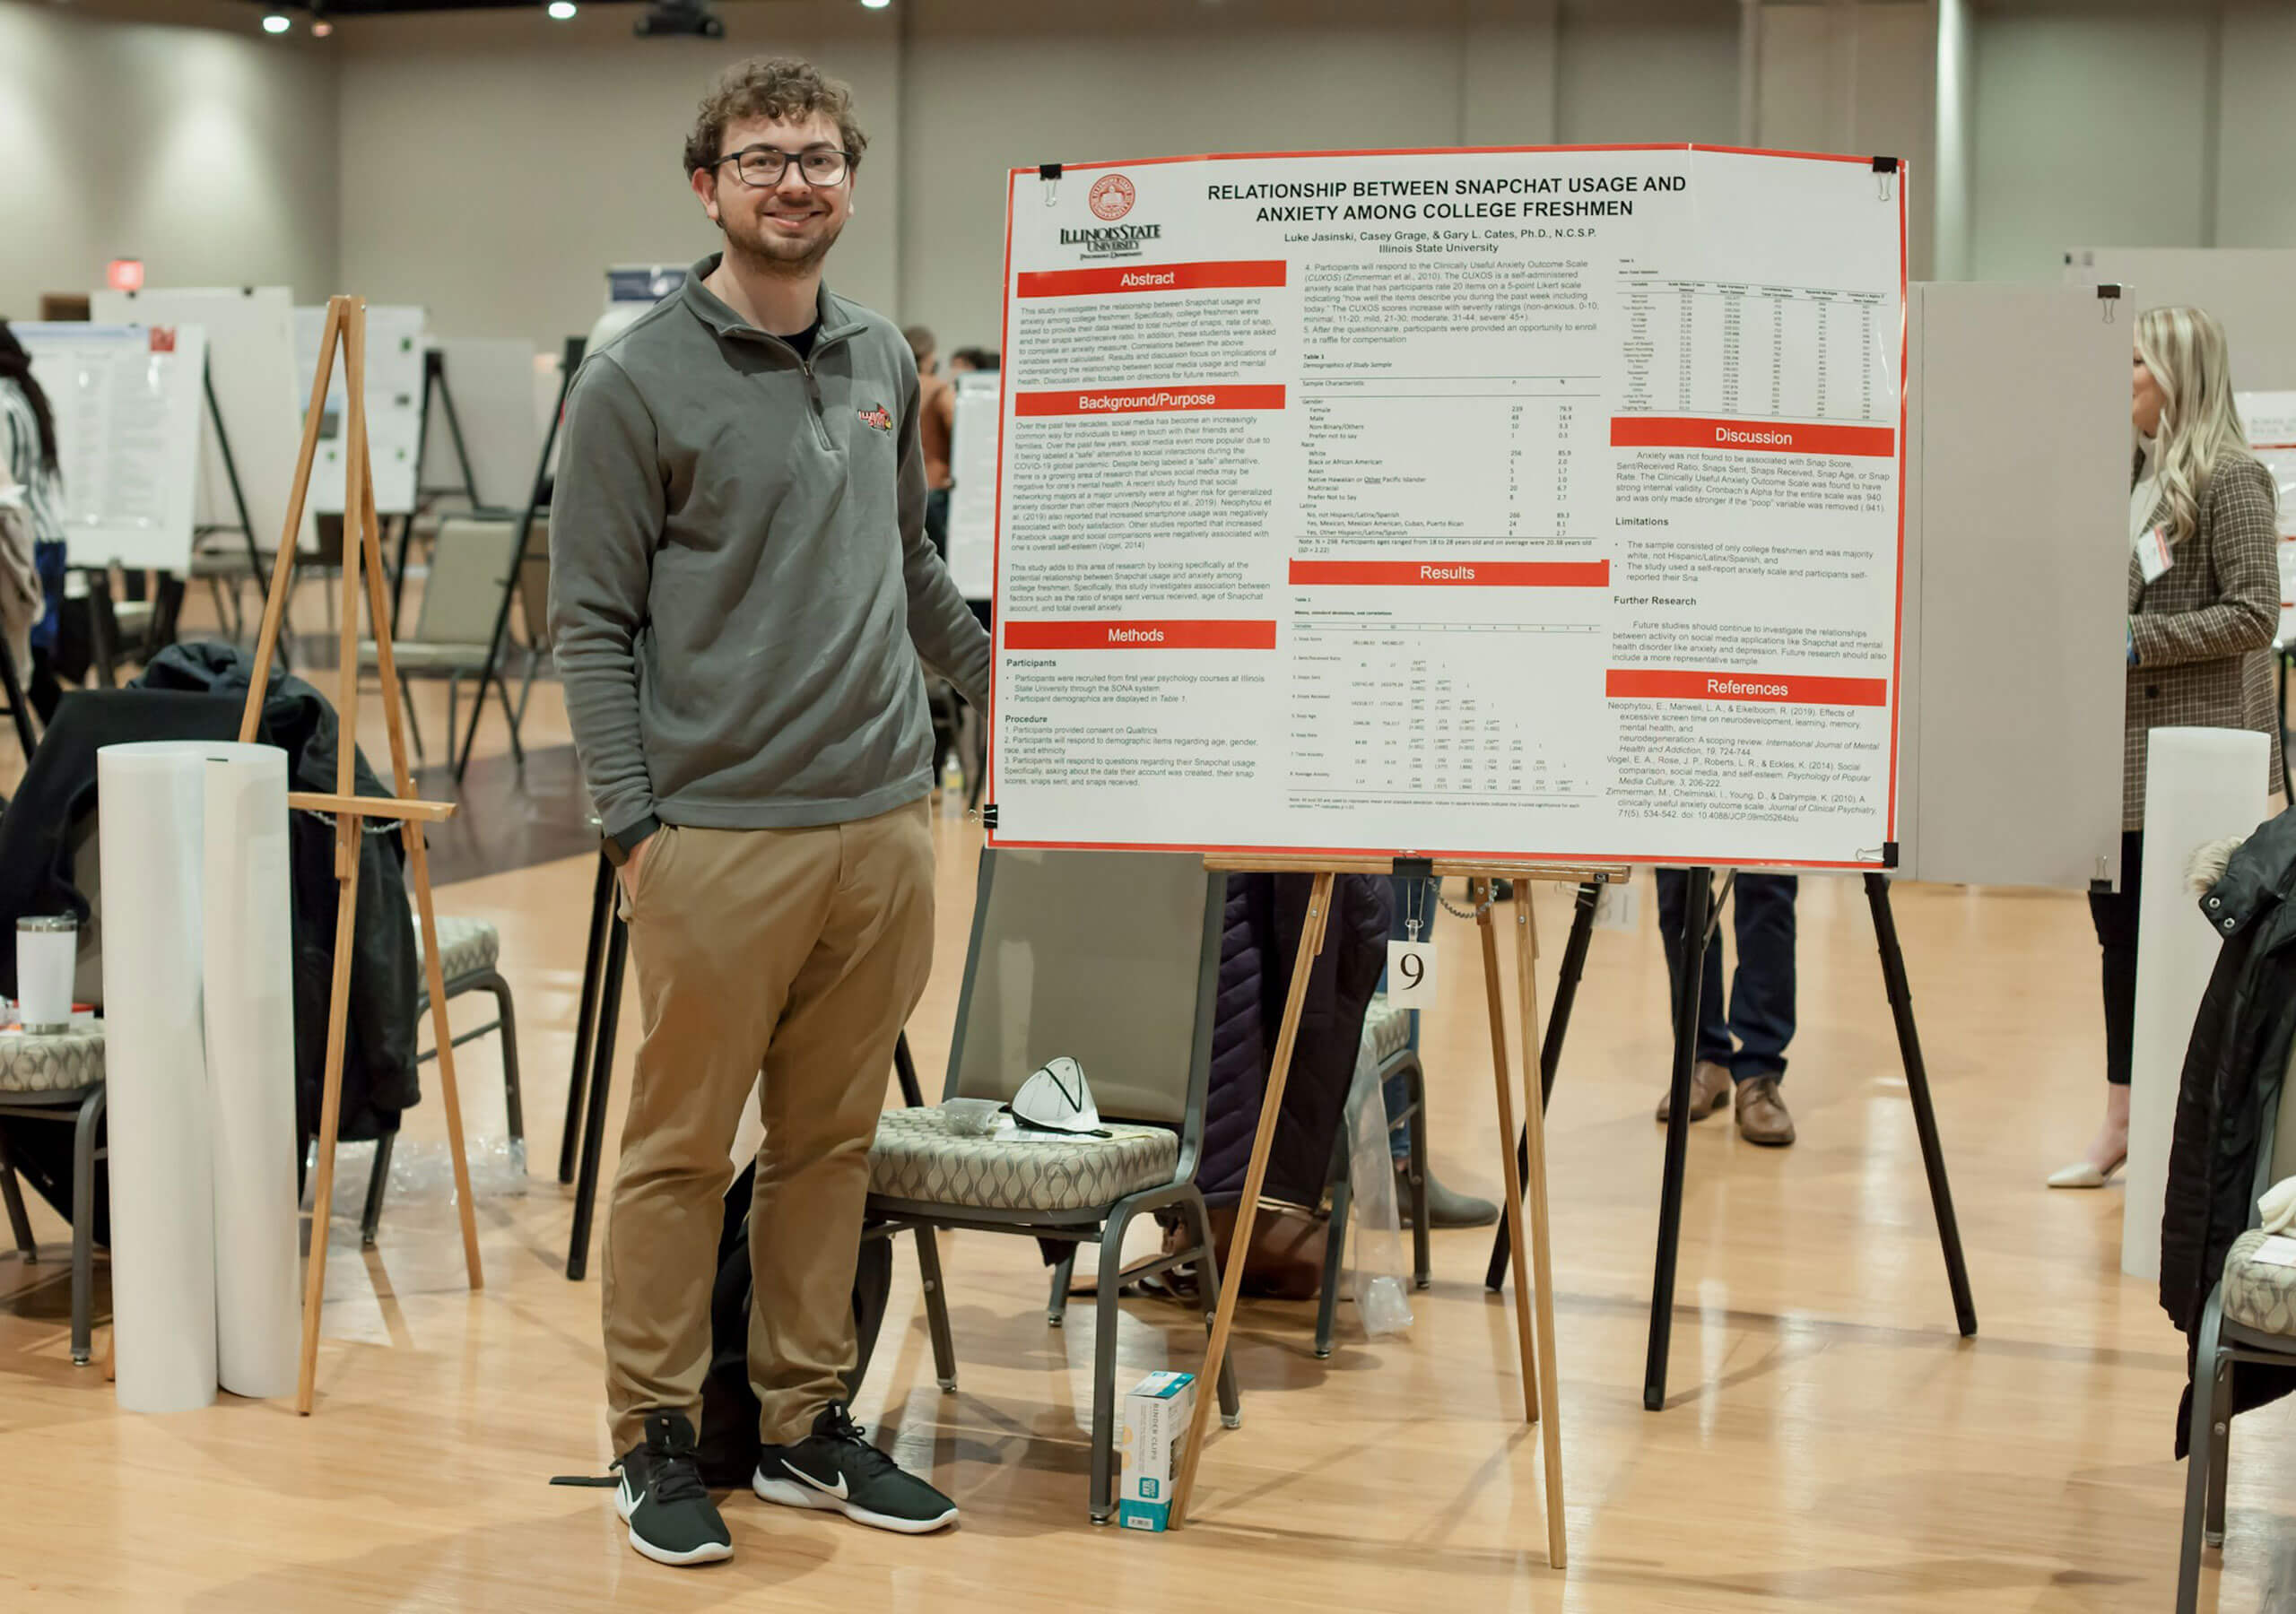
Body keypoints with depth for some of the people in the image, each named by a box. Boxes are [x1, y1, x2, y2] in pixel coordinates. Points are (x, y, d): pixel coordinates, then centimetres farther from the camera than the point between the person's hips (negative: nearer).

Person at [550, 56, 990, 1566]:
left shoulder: (884, 361, 12)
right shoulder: (641, 383, -5)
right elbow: (594, 622, -6)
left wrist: (999, 671, 28)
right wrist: (633, 822, -11)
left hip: (885, 822, 5)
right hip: (722, 833, -5)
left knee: (832, 1144, 12)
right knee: (683, 1148, 3)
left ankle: (809, 1424, 22)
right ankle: (657, 1438, 14)